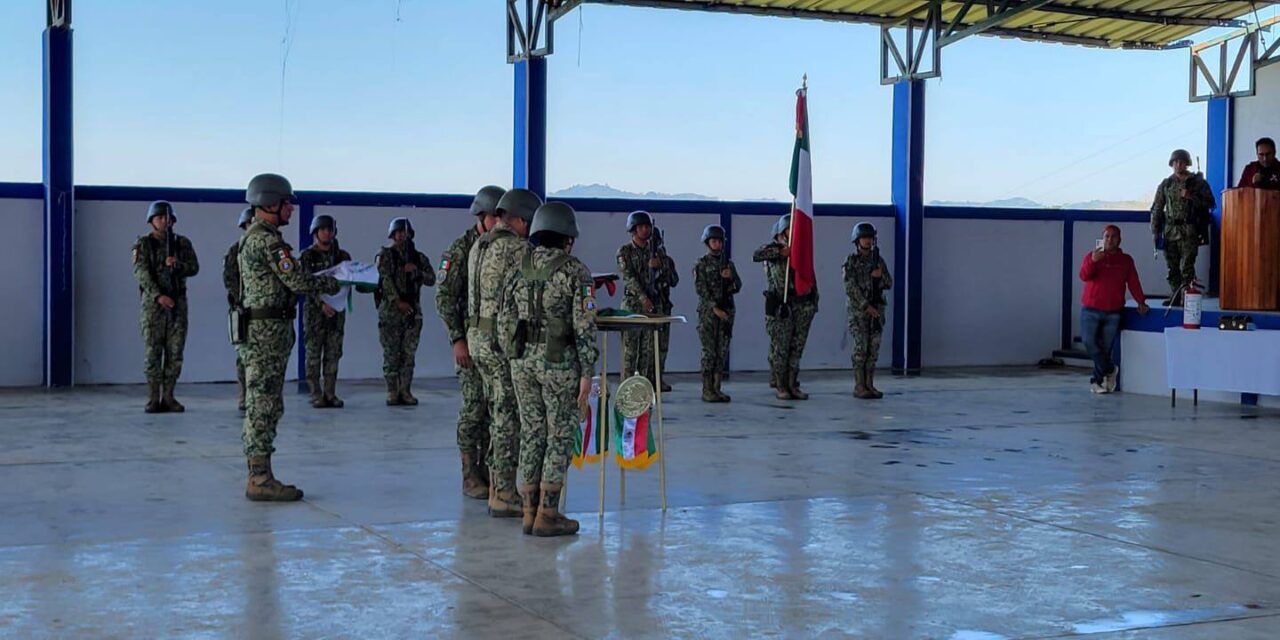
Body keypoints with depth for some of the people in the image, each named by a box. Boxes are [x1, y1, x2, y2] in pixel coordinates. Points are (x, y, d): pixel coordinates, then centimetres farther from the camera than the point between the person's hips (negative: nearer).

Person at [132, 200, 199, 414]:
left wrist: (177, 265, -19)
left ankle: (169, 397, 8)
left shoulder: (183, 243, 11)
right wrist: (158, 296, -22)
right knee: (152, 351, -3)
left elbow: (194, 267, 2)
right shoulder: (143, 244, 1)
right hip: (153, 302, -3)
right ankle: (153, 399, 0)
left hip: (178, 302, 3)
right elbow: (141, 272, -10)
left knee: (175, 352, 2)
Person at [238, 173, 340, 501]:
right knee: (265, 404, -8)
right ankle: (261, 479, -6)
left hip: (261, 330, 11)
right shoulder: (267, 240, -16)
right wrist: (333, 284, -2)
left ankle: (258, 475, 17)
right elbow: (297, 280, -18)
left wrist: (323, 281, 12)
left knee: (261, 405, 12)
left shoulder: (253, 237, 18)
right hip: (268, 330, -11)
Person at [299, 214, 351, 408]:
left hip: (337, 310, 4)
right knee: (314, 354, -2)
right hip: (315, 310, -4)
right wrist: (322, 303, -23)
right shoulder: (307, 256, 0)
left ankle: (330, 394, 9)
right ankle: (316, 395, 1)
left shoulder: (342, 256, 12)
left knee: (333, 354, 4)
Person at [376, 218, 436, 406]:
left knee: (409, 353, 2)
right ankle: (392, 392, 2)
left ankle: (405, 391, 7)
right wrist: (398, 301, -16)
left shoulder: (419, 257, 13)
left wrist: (416, 271, -10)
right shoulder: (385, 255, 2)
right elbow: (385, 279, -8)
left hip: (413, 311, 3)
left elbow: (431, 279, 7)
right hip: (391, 311, -3)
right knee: (391, 353, -3)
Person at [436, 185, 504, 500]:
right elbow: (444, 298, -10)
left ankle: (488, 470, 15)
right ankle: (470, 477, 3)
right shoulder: (460, 250, -7)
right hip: (472, 339, -6)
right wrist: (457, 340, -15)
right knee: (474, 406, -4)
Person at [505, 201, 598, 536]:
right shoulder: (576, 271, -10)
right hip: (559, 362, -5)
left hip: (523, 359, 5)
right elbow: (584, 326, -14)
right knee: (560, 437, 4)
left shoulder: (520, 268, 5)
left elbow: (506, 318, 7)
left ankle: (530, 512, 13)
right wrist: (587, 372, -11)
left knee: (532, 434, 12)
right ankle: (547, 516, 3)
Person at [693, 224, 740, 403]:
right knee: (709, 351, -6)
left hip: (726, 311, 5)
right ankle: (707, 390, -4)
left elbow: (738, 287, 11)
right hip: (708, 312, -5)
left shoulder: (728, 263, 13)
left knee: (722, 352, 4)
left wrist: (730, 277, -10)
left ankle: (716, 388, 9)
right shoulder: (701, 264, -1)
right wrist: (715, 308, -16)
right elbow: (701, 289, -9)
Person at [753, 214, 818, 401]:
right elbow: (756, 255, -19)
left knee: (797, 347, 4)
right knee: (780, 347, -2)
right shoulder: (773, 248, 2)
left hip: (802, 305, 5)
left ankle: (792, 385, 9)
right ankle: (781, 386, 5)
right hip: (781, 305, -5)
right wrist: (780, 252, -20)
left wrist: (814, 300, 15)